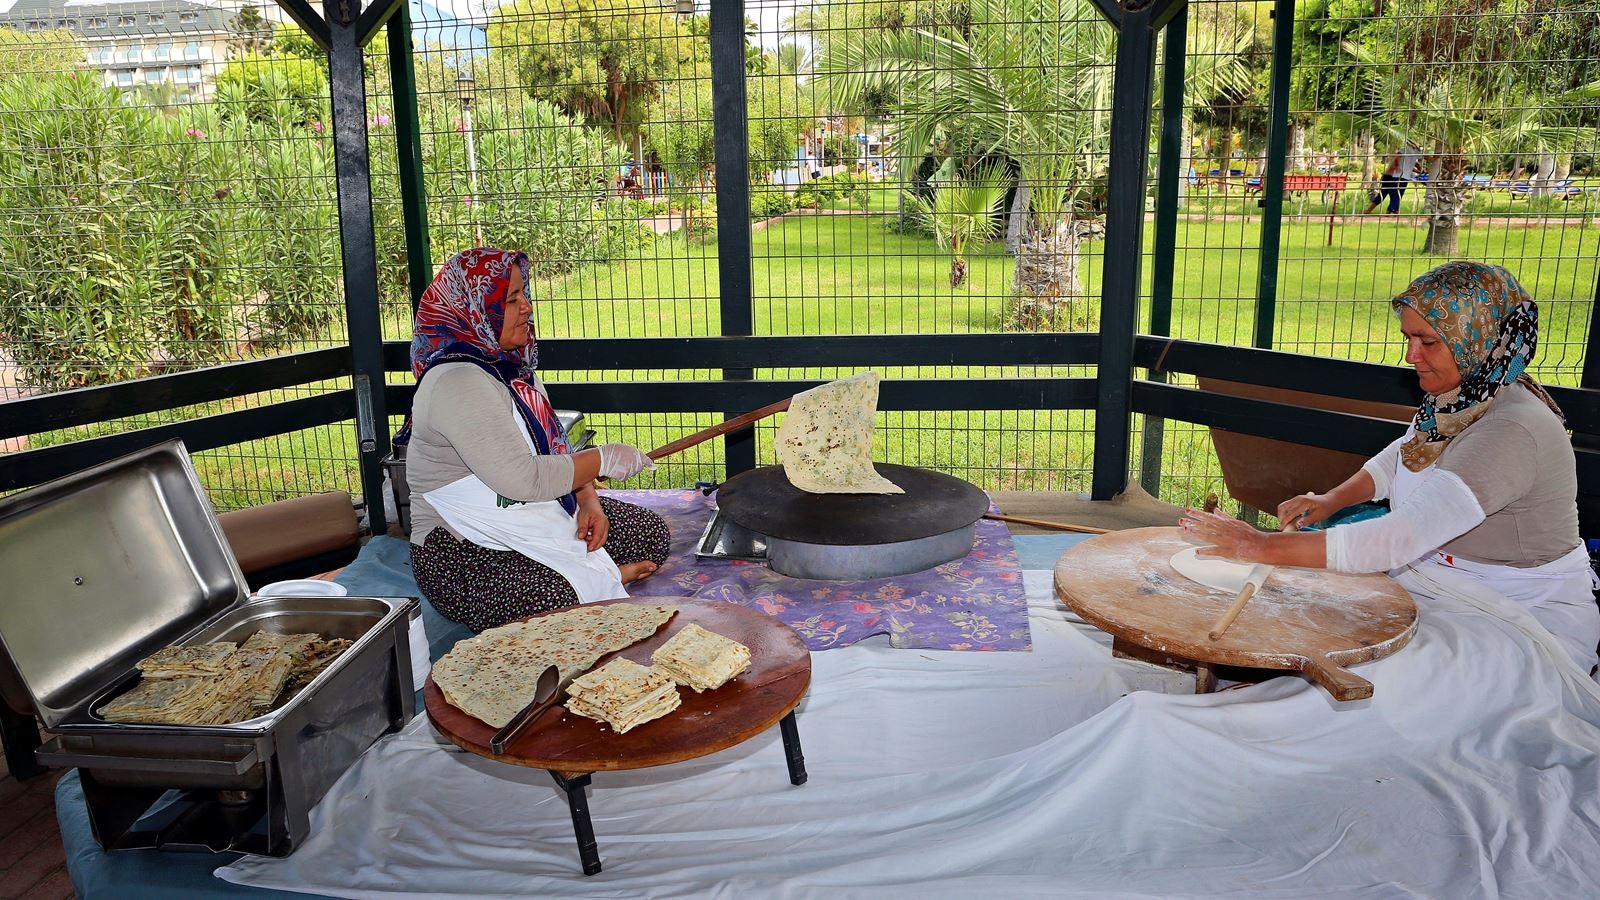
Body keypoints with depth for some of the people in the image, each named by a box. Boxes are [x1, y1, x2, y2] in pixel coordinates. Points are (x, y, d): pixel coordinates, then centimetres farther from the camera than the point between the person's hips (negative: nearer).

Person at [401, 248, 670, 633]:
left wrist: (590, 502, -6)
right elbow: (523, 479, -30)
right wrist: (603, 460, -18)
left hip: (533, 521, 10)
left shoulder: (511, 366, 9)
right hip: (463, 553, -9)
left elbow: (553, 450, 12)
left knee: (651, 532, 7)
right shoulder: (457, 384, -23)